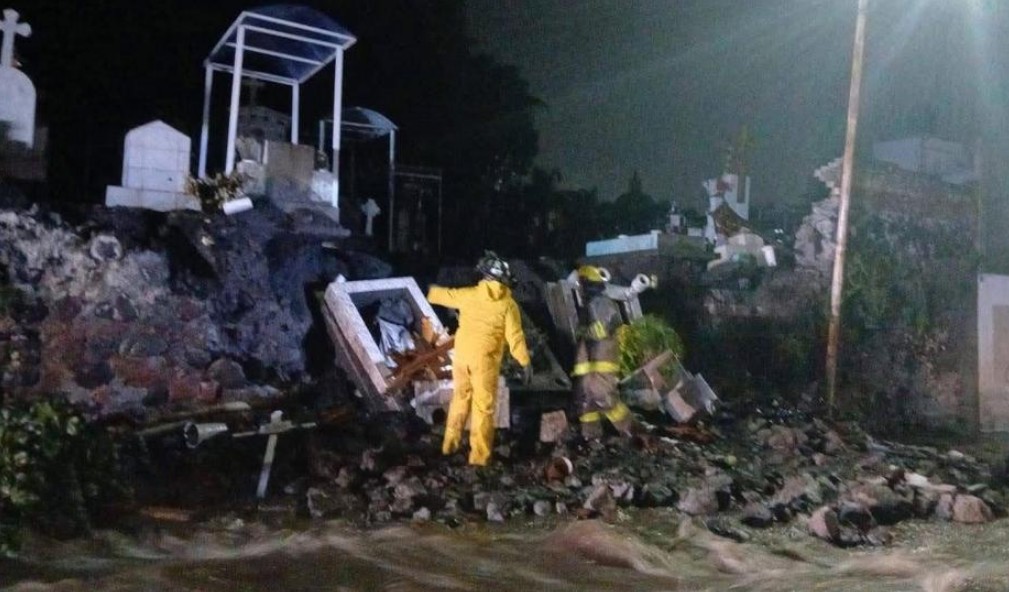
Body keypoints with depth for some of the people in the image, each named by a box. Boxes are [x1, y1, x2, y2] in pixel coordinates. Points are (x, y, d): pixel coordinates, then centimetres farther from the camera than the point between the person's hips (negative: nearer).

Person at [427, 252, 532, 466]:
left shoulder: (469, 294, 2)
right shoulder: (508, 304, -7)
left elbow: (446, 295, 20)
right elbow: (515, 337, -12)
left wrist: (429, 292, 41)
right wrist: (526, 363, -7)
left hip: (462, 354, 4)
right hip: (485, 359, -4)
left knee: (460, 398, 21)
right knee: (483, 406, 3)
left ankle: (451, 444, 29)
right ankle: (479, 455, 5)